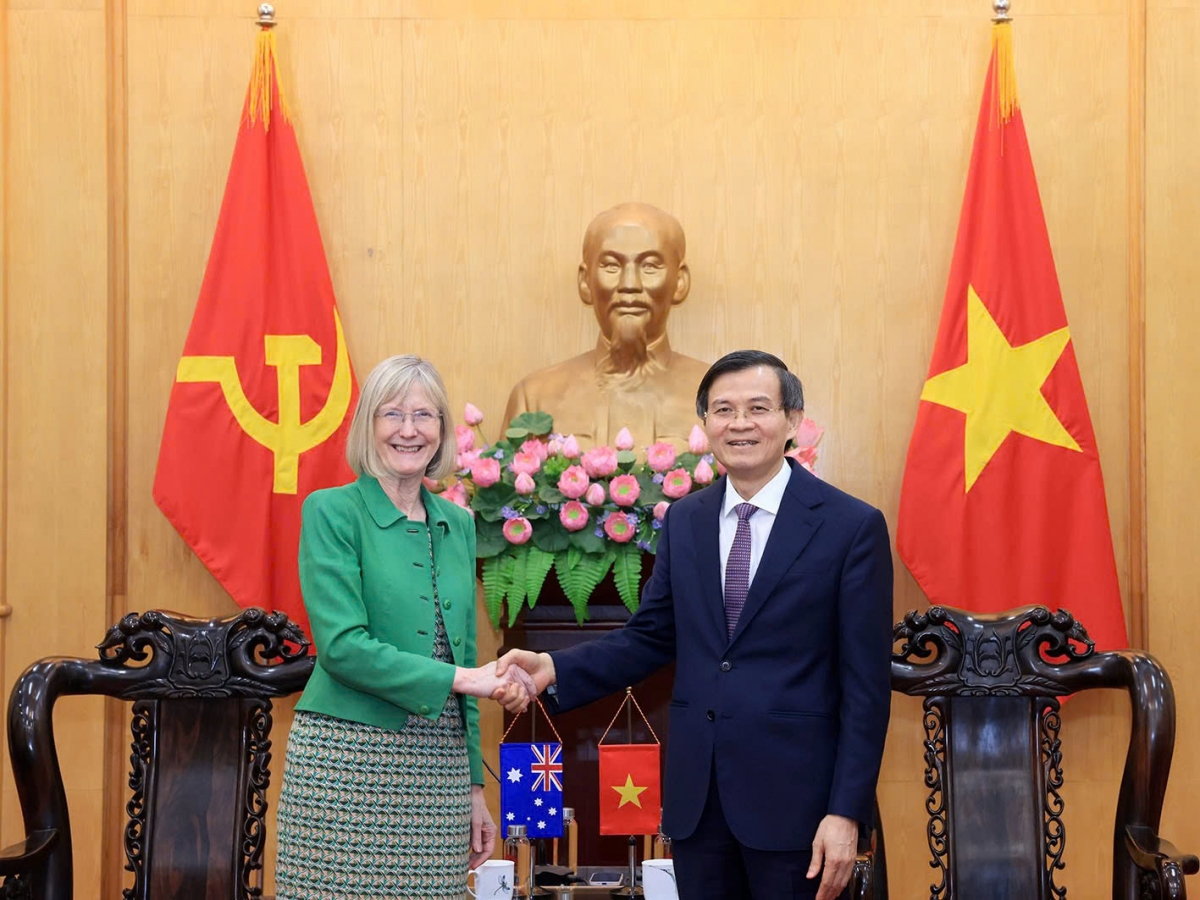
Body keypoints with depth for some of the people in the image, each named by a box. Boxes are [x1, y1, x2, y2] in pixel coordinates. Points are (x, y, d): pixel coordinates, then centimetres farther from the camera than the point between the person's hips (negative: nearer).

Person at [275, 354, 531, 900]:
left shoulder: (458, 526, 14)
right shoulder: (331, 512, -3)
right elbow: (342, 646, -13)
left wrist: (474, 785, 15)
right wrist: (458, 677, -16)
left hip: (438, 765, 5)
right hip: (348, 760, -5)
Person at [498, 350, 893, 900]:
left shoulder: (851, 525, -7)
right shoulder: (684, 521, 8)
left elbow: (866, 684, -8)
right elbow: (651, 637, 11)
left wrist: (846, 812, -12)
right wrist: (556, 669, -6)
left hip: (792, 792, -4)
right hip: (695, 793, 4)